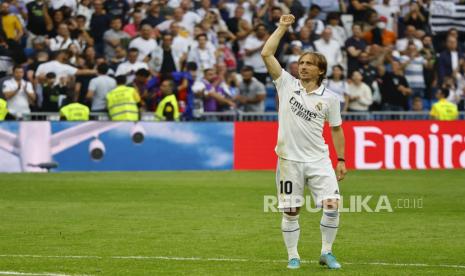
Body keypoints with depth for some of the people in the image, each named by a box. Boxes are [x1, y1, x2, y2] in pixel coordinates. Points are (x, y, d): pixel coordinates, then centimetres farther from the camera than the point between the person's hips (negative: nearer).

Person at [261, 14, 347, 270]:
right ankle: (293, 257, 16)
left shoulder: (329, 97, 2)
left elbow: (336, 129, 11)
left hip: (318, 160, 0)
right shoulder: (287, 84, 1)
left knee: (332, 204, -11)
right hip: (289, 160, 0)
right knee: (290, 211, 2)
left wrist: (341, 160, 6)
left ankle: (326, 252, 5)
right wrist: (282, 27, -6)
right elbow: (266, 54, -7)